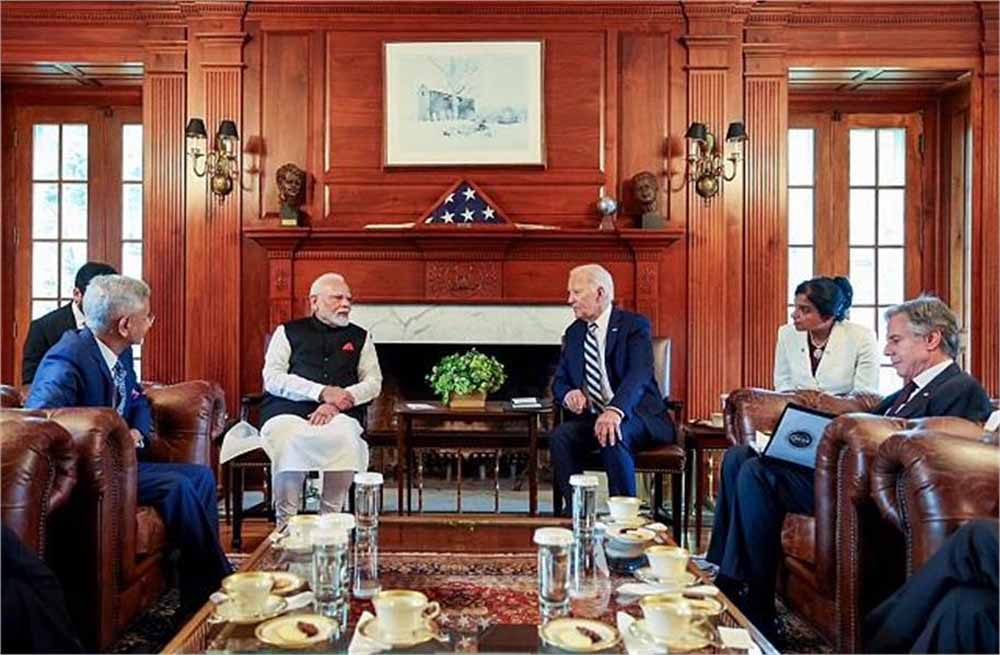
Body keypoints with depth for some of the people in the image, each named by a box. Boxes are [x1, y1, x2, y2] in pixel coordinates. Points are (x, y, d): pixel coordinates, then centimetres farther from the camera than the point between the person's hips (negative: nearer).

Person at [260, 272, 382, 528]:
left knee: (346, 439, -34)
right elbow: (272, 378, 2)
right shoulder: (288, 332, 16)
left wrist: (337, 402, -9)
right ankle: (285, 523, -19)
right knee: (288, 441, -35)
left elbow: (373, 382, 11)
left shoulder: (360, 337, 21)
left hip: (340, 414, 1)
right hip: (288, 410, -1)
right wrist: (322, 392, -11)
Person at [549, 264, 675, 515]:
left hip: (635, 416, -5)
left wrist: (615, 411, -41)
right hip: (590, 417, 5)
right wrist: (568, 394, -11)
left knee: (612, 437, -36)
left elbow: (639, 375, -22)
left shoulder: (634, 325, -5)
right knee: (559, 436, -24)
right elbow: (559, 382, 16)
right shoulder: (573, 332, 14)